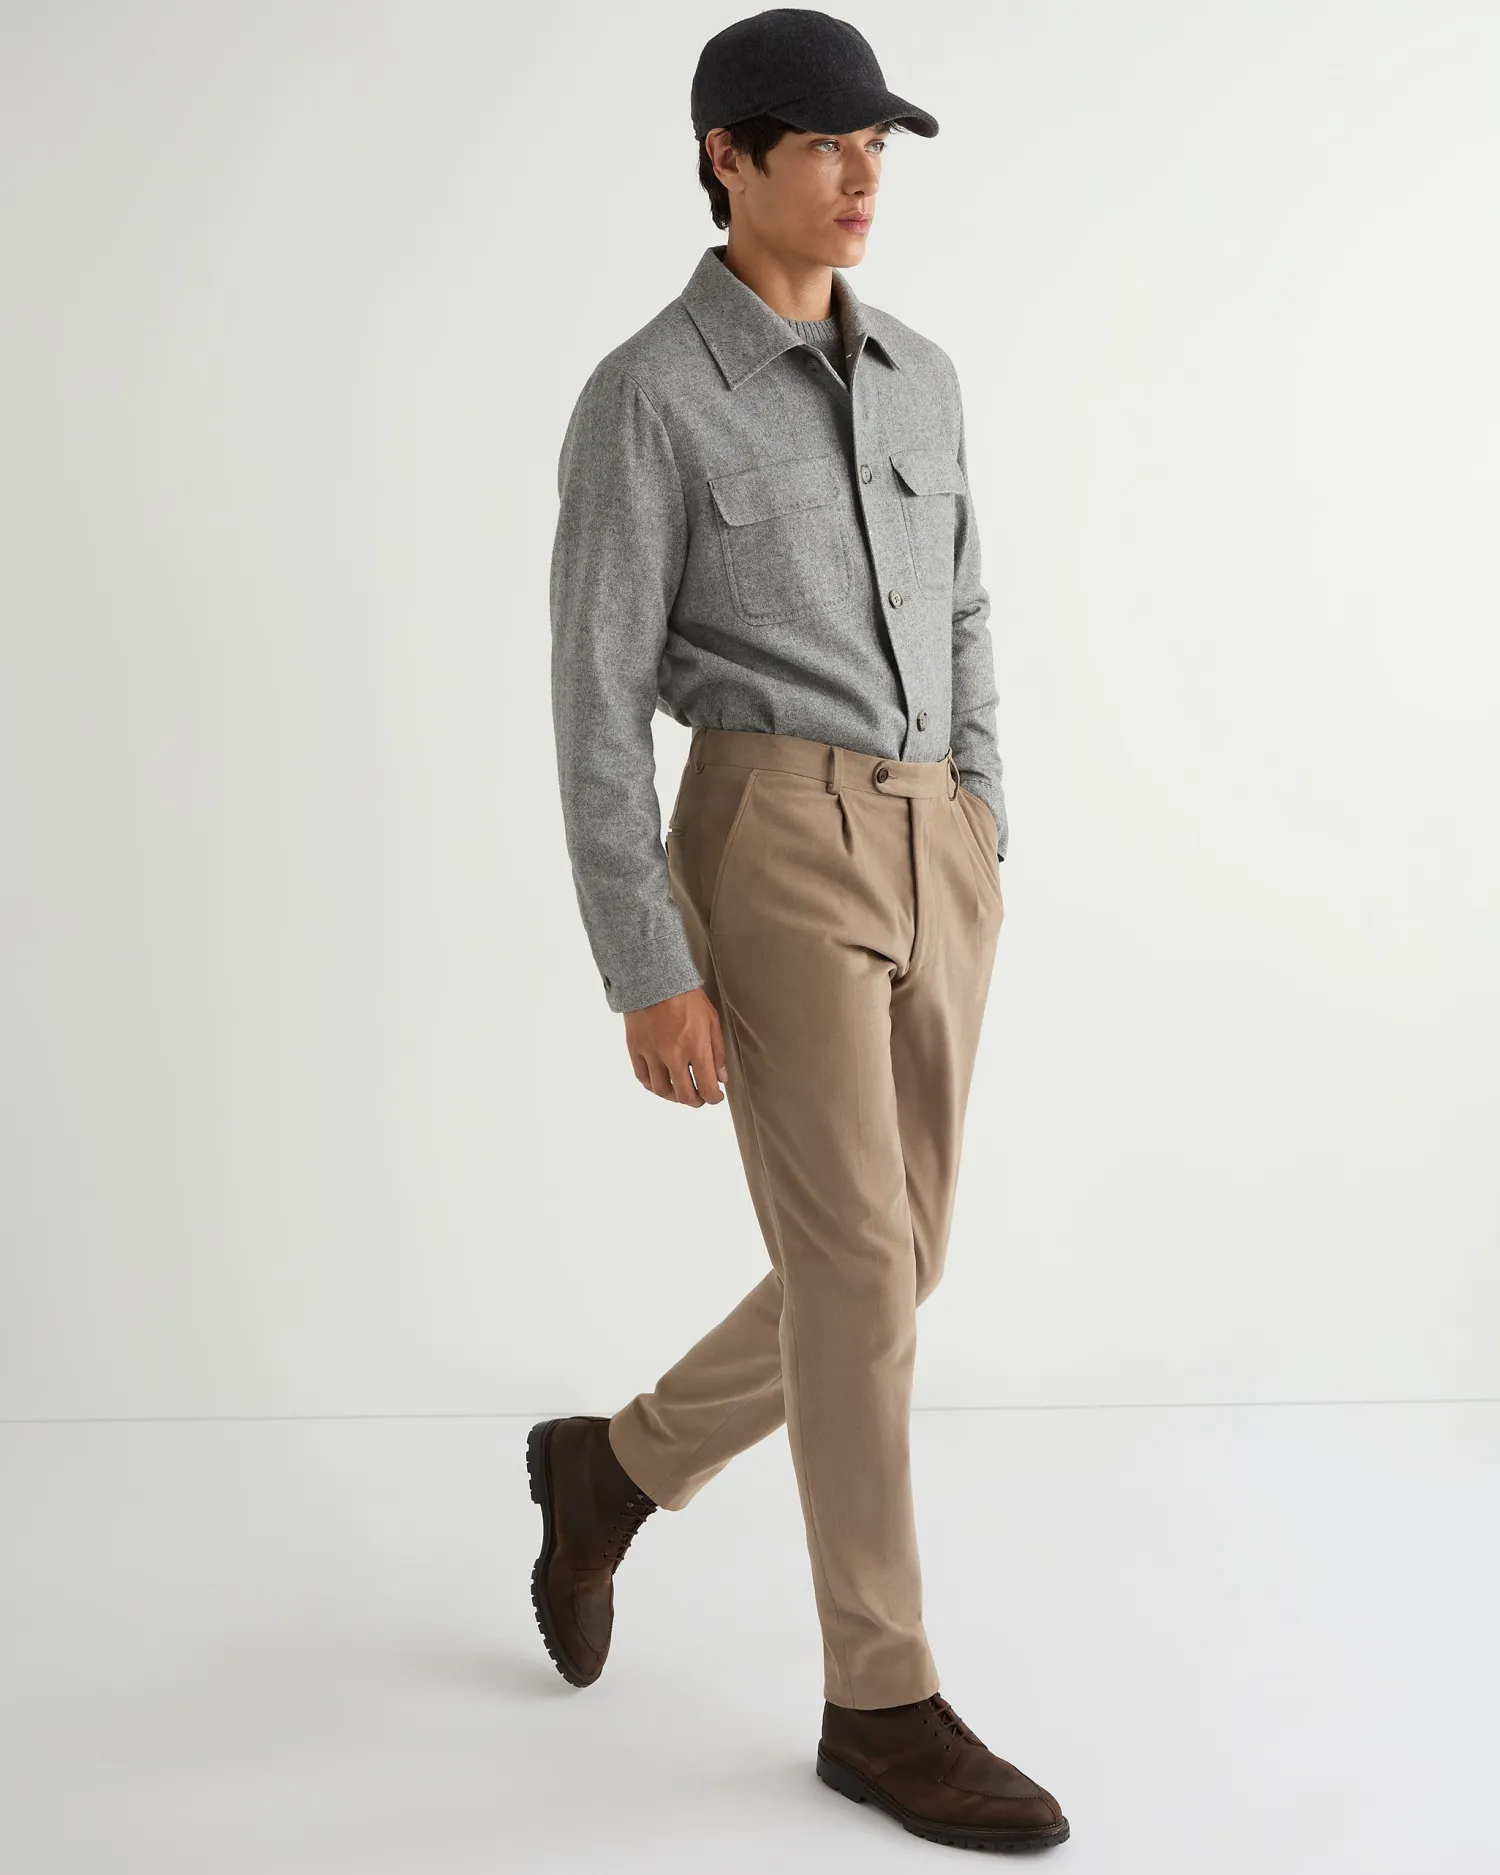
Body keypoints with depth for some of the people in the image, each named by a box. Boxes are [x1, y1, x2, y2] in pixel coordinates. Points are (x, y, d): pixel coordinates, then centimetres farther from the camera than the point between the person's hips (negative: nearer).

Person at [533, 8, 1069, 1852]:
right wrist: (648, 978, -13)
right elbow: (598, 703, -8)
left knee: (882, 1272, 9)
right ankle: (885, 1700, 6)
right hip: (770, 852, -7)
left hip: (925, 858, 7)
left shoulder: (917, 376, 15)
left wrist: (976, 868, 17)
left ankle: (615, 1467, 34)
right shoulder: (643, 397, -5)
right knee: (860, 1274, -8)